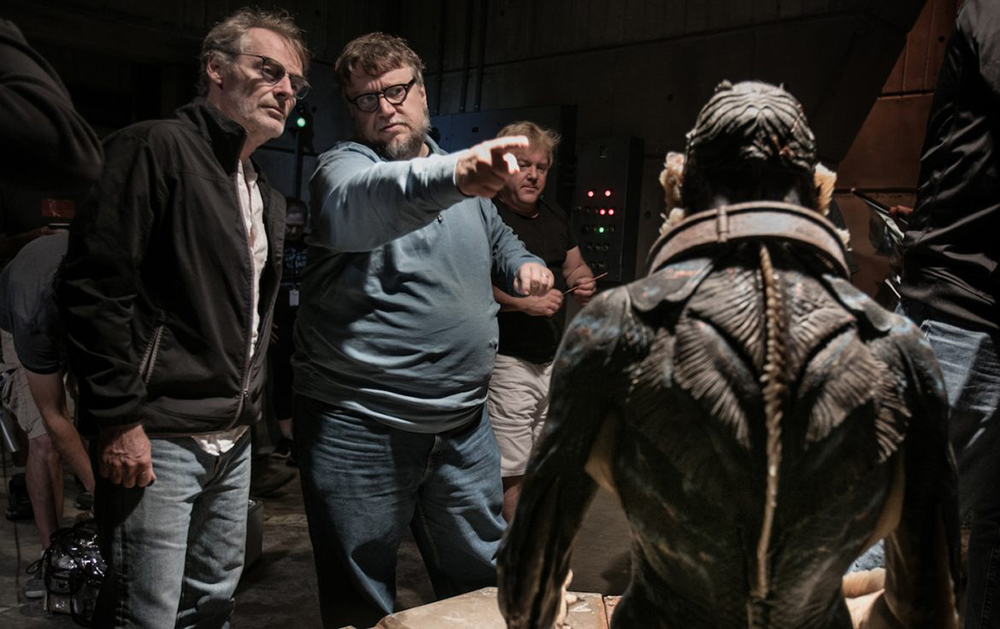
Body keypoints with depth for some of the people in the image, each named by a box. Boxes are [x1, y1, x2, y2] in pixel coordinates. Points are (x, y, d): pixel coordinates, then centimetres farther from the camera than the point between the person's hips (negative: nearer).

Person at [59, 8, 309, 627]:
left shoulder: (268, 198, 16)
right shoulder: (157, 147, -9)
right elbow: (95, 286, -17)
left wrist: (251, 409, 18)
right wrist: (119, 419, -18)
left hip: (233, 441, 8)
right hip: (158, 438, -8)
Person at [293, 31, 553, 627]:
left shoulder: (465, 178, 10)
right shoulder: (345, 165, -10)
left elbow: (498, 238, 30)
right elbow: (356, 205, -36)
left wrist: (523, 264, 6)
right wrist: (452, 175, -55)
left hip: (464, 423, 6)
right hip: (360, 427, -5)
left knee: (482, 580, 19)